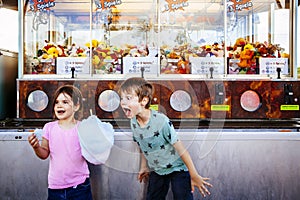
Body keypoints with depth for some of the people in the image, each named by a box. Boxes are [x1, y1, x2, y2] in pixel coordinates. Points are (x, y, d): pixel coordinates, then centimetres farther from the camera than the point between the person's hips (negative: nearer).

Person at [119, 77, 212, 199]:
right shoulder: (133, 123, -9)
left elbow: (181, 149, -23)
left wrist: (194, 176, -18)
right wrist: (144, 167, 17)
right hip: (156, 170, 6)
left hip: (177, 167, -6)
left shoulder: (161, 121, -29)